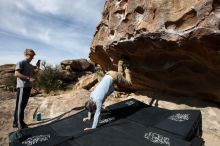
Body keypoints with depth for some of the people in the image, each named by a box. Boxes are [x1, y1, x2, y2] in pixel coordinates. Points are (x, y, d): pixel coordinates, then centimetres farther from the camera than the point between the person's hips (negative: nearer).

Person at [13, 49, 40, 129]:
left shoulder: (30, 65, 17)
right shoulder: (21, 63, -7)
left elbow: (33, 75, 23)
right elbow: (16, 74, -18)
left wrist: (37, 68, 7)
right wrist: (28, 78, -22)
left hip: (28, 86, 8)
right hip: (22, 87, -8)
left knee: (23, 105, 13)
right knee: (20, 105, -2)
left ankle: (17, 122, 24)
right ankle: (20, 124, 4)